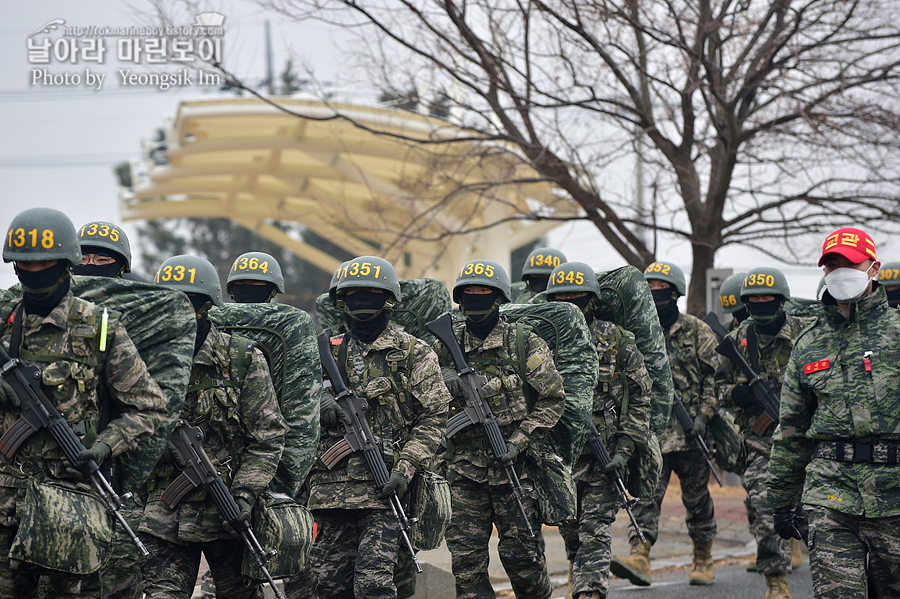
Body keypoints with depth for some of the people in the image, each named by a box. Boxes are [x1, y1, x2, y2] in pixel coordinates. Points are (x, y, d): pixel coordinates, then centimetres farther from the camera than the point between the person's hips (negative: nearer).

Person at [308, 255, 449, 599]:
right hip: (332, 486, 4)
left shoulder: (413, 353, 5)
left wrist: (405, 468, -12)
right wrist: (320, 399, -6)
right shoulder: (328, 352, 16)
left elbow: (433, 417, 0)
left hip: (384, 485, -4)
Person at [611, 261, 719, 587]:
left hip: (689, 431, -2)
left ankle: (703, 559, 22)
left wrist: (704, 414, -11)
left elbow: (715, 376, -1)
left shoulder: (697, 331, 2)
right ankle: (639, 557, -23)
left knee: (696, 496, 7)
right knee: (647, 493, -12)